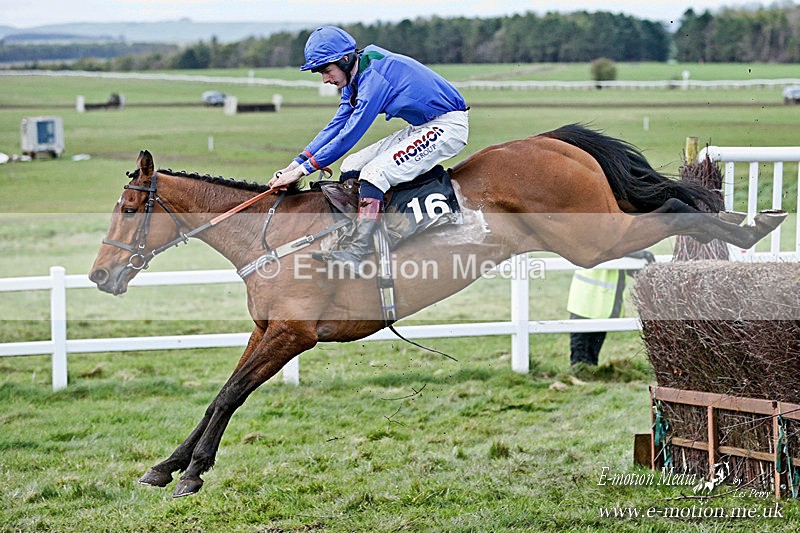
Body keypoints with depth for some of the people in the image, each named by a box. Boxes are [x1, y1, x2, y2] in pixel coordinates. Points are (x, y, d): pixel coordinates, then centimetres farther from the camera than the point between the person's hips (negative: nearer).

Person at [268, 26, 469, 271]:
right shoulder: (356, 78, 5)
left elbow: (349, 135, -24)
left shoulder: (374, 76, -25)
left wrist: (303, 169, -20)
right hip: (424, 128, 11)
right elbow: (335, 127, 9)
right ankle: (344, 240, 5)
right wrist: (295, 165, 0)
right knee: (351, 167, 7)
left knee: (373, 173, -24)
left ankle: (355, 253, -29)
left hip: (449, 125, -11)